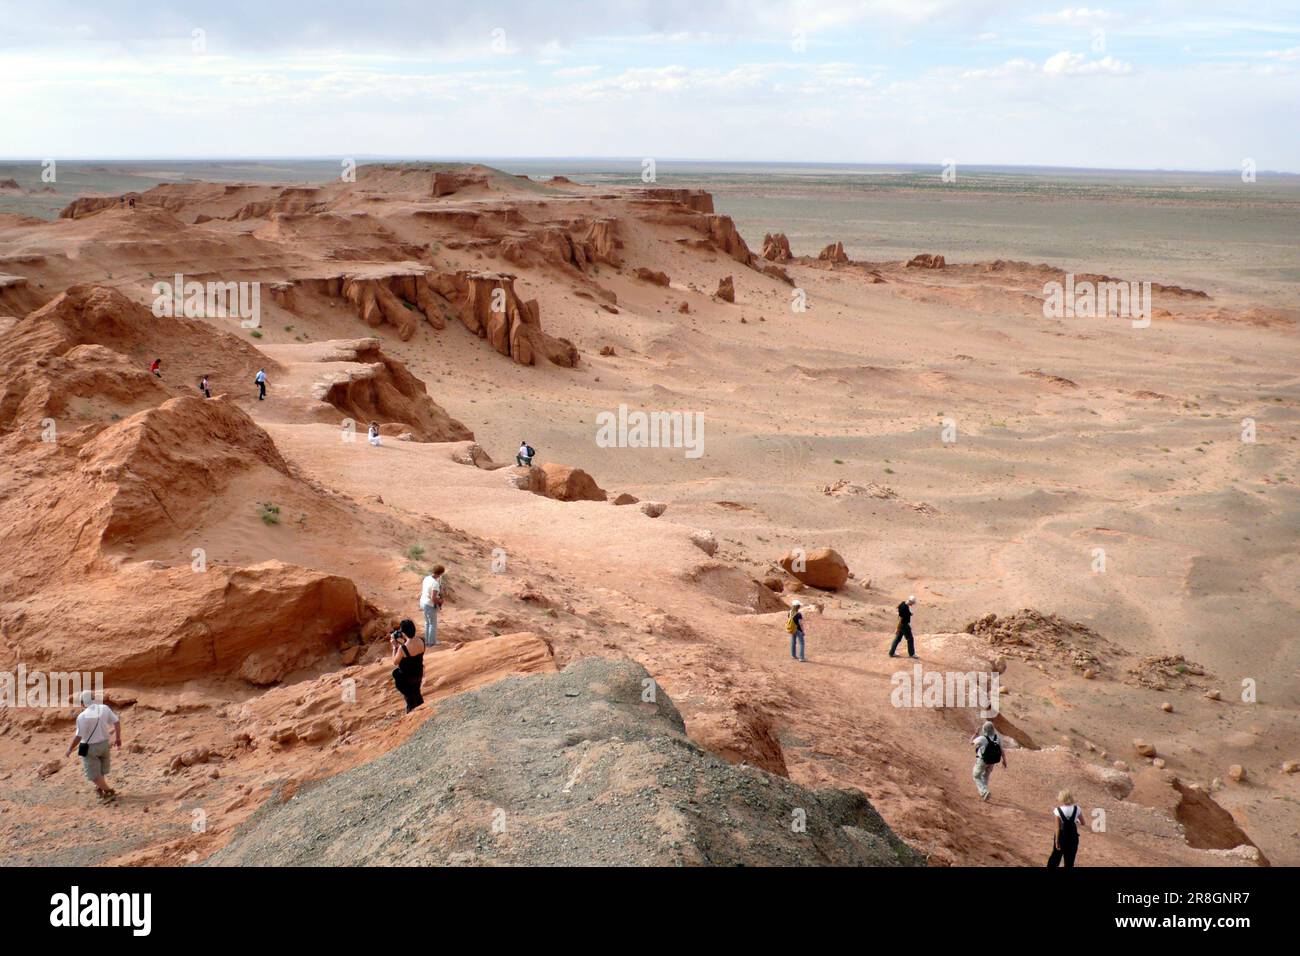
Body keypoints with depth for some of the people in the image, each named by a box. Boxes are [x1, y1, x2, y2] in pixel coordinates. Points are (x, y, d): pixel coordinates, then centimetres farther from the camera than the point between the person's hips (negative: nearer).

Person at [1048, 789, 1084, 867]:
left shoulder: (1058, 810, -16)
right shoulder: (1077, 809, -8)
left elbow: (1058, 827, -15)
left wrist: (1056, 841, -10)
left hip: (1062, 836, -2)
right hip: (1073, 837, 2)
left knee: (1056, 856, 15)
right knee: (1070, 860, 12)